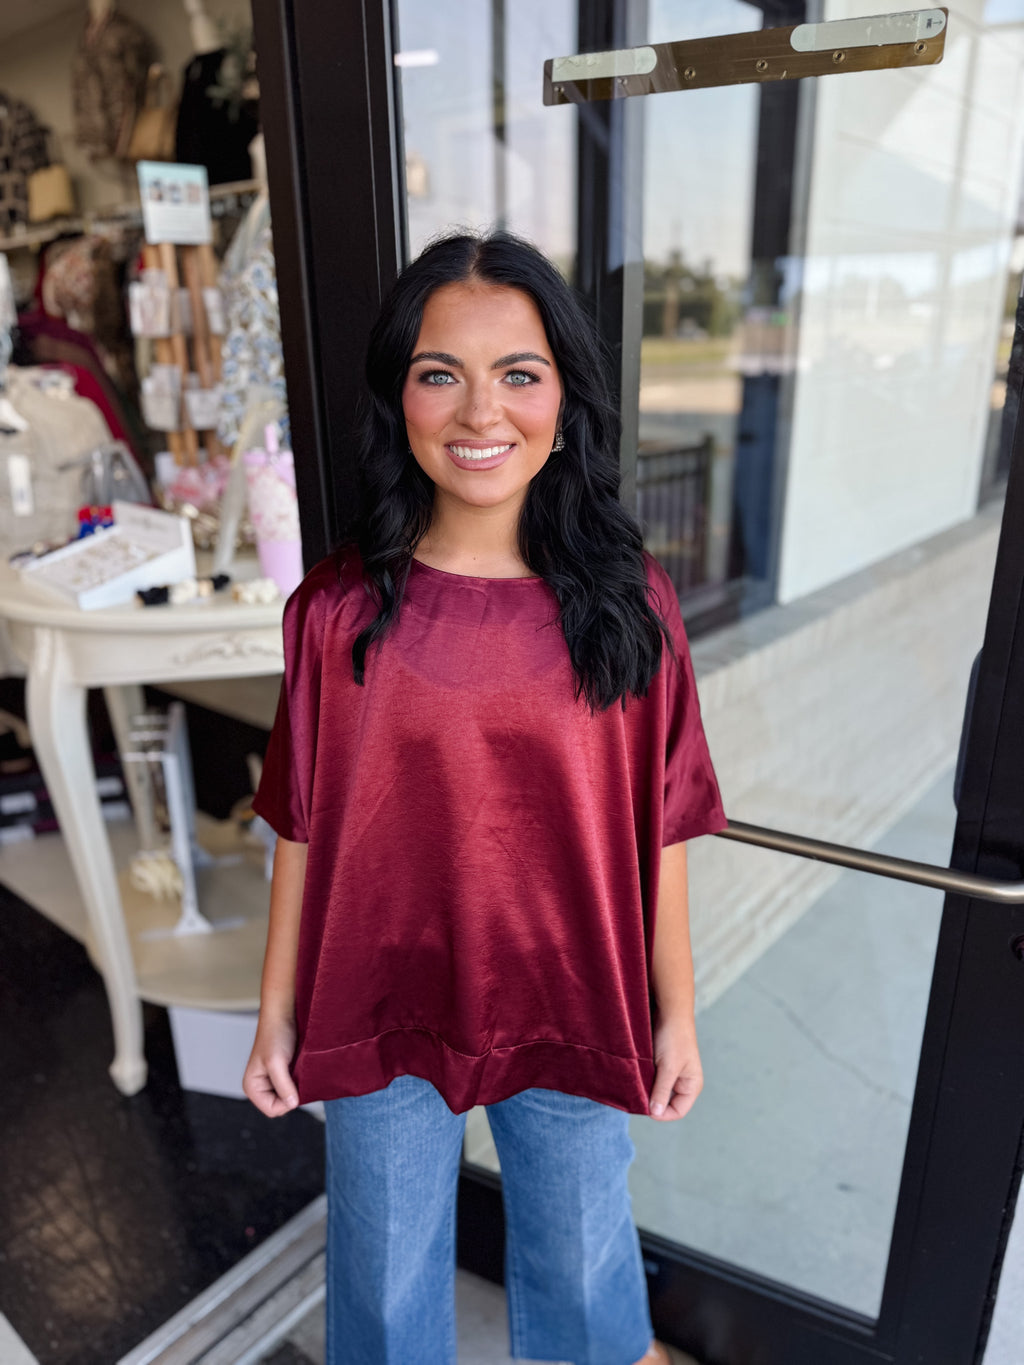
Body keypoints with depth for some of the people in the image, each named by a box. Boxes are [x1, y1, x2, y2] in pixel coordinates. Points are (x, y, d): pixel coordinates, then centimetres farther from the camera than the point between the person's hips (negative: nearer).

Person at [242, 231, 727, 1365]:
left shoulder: (630, 604, -12)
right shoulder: (338, 609, -13)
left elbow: (660, 832, -6)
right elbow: (302, 830, -5)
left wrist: (675, 1014, 1)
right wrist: (277, 1015, 1)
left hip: (574, 1014, 1)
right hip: (381, 1016, 0)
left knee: (583, 1258, 26)